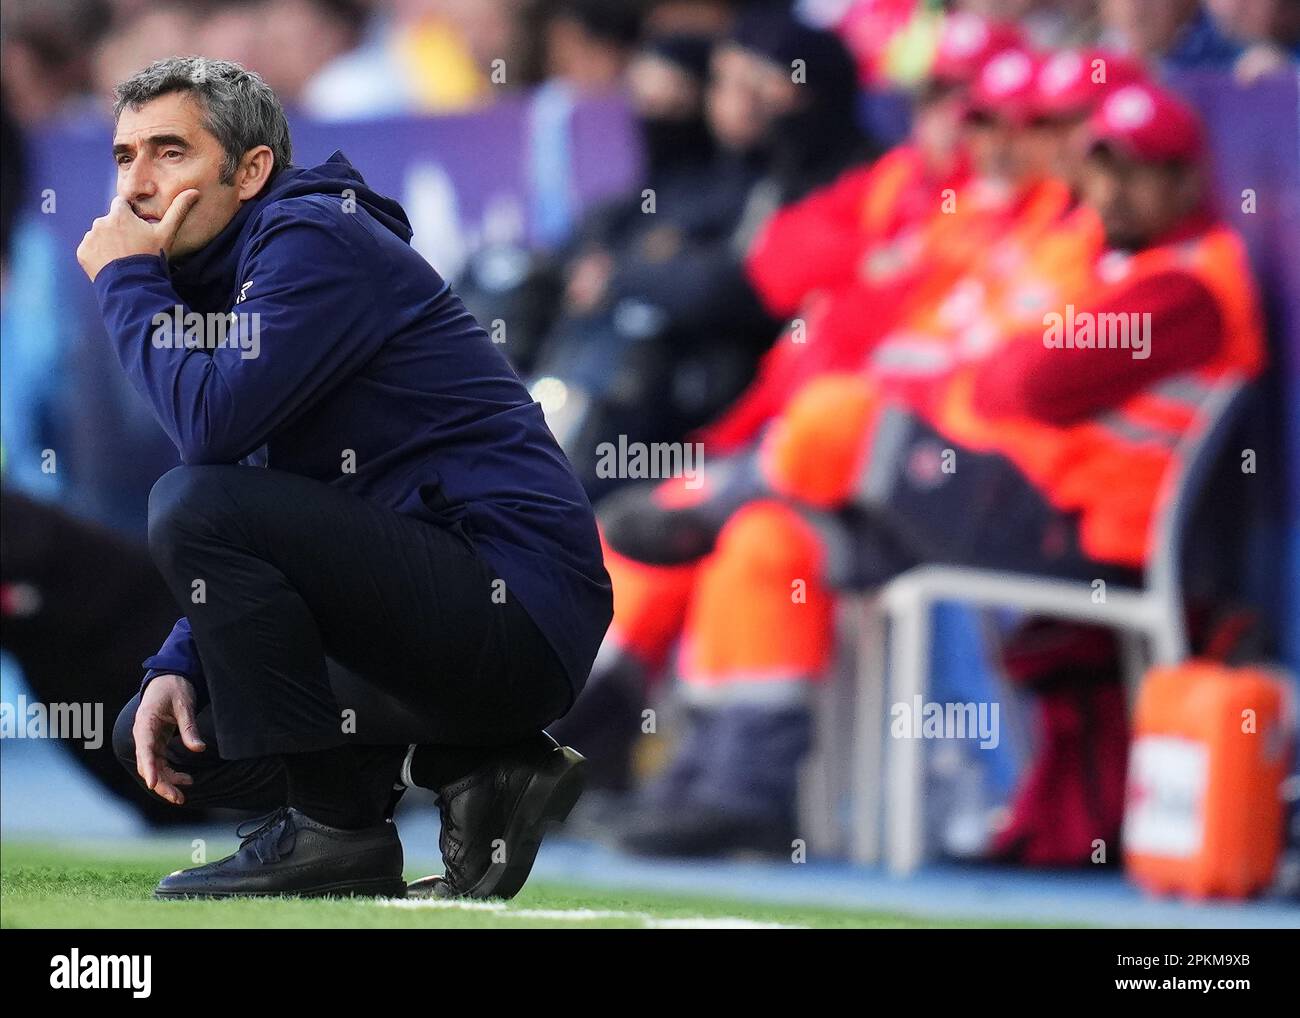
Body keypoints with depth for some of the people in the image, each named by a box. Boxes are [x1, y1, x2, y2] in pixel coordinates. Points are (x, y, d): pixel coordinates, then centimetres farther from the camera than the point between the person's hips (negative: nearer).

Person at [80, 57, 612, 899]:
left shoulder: (317, 239, -10)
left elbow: (212, 425, -24)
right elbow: (259, 545, 20)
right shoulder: (224, 281, 20)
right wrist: (178, 667, 4)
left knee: (193, 504, -22)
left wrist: (127, 284, -9)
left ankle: (333, 828, -15)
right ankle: (480, 772, 8)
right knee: (157, 734, 12)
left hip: (519, 607, -10)